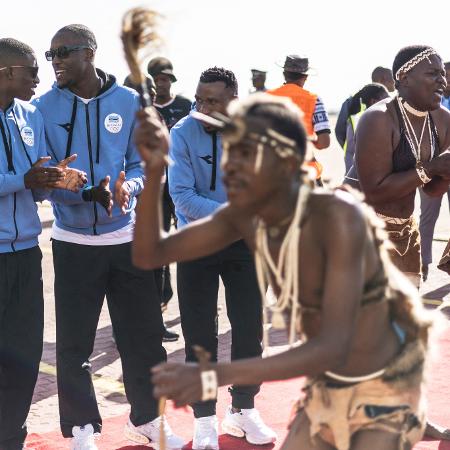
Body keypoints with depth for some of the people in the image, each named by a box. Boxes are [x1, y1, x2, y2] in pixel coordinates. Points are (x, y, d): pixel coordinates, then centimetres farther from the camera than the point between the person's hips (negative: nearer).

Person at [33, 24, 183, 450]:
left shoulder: (129, 102, -1)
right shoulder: (45, 107, -4)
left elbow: (141, 163, 3)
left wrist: (128, 187, -20)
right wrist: (88, 193, -24)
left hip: (126, 238, 1)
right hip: (73, 242, -1)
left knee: (143, 333, 10)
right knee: (74, 341, 4)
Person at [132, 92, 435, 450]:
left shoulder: (339, 217, -30)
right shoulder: (245, 216, -8)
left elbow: (332, 349, -37)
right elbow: (148, 255, -4)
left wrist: (214, 377, -45)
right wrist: (154, 171, -20)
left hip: (384, 394, -7)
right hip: (326, 393, 7)